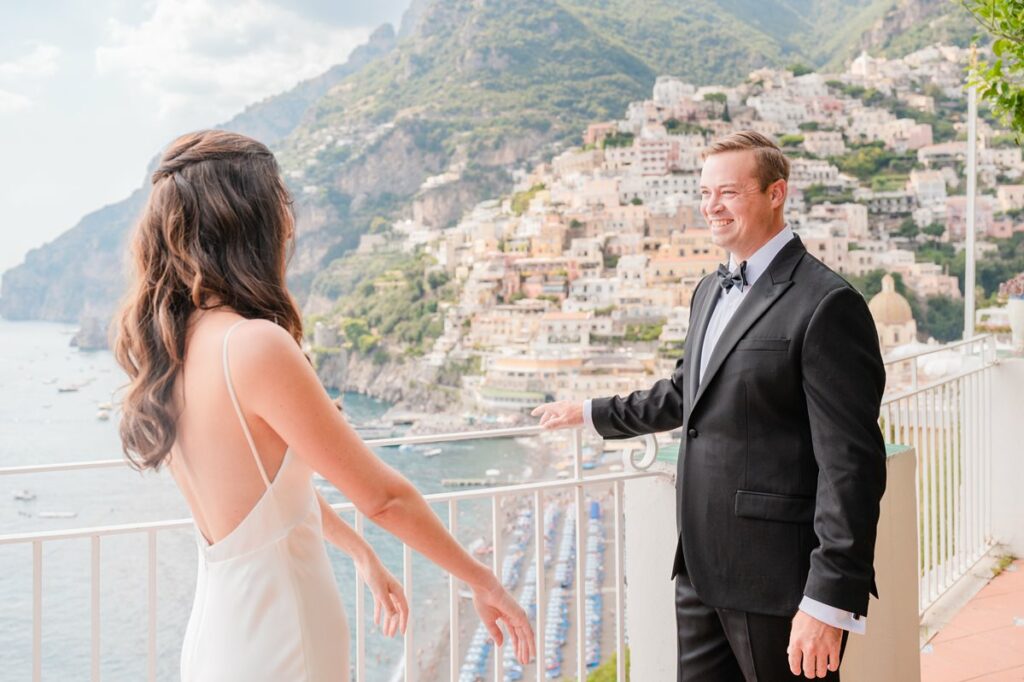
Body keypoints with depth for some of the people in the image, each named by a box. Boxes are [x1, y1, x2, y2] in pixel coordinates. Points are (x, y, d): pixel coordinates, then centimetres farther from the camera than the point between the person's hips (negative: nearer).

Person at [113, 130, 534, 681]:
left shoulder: (169, 342, 2)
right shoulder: (256, 346, -23)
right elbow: (382, 496, -17)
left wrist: (362, 554, 25)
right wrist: (482, 581, -3)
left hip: (218, 631, 8)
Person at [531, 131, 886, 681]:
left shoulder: (826, 304, -15)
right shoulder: (710, 291, 13)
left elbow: (850, 463, -19)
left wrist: (830, 600, -21)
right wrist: (592, 412, 34)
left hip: (775, 579, -8)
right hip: (702, 570, 8)